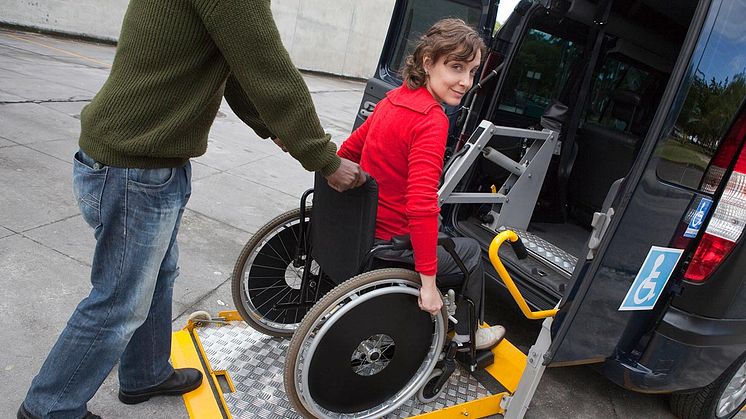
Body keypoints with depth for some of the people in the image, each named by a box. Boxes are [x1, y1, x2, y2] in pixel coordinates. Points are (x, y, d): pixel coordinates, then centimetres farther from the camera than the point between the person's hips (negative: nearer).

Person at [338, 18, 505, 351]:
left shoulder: (395, 98, 1)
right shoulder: (432, 120, -24)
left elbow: (348, 151, 10)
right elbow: (421, 206, -30)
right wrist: (428, 282, -24)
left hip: (360, 227, 8)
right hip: (389, 246, -8)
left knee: (444, 234, 33)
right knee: (471, 252, 19)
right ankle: (466, 336, 38)